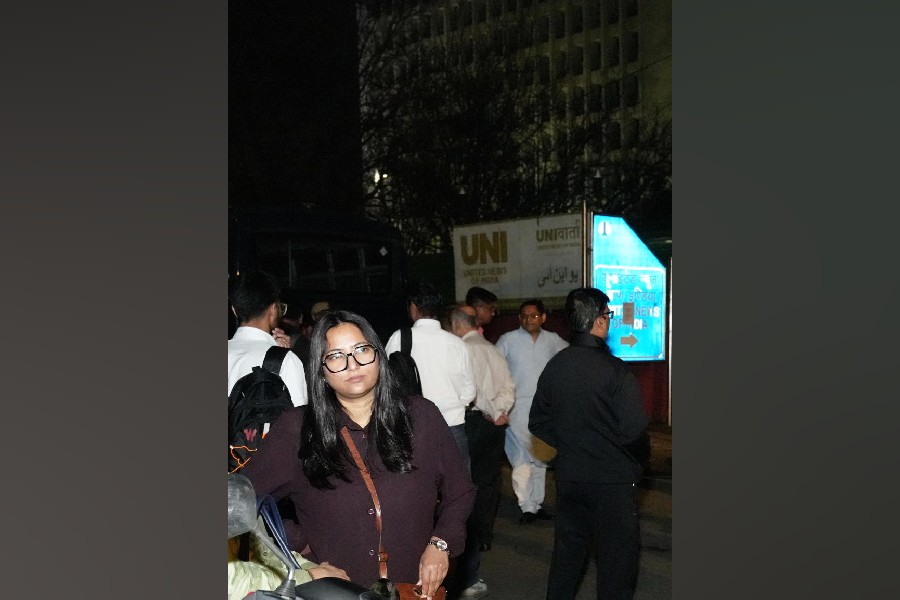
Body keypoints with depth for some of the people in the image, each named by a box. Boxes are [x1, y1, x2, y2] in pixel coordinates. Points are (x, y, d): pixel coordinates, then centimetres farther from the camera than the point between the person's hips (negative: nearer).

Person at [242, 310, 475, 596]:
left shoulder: (421, 415, -6)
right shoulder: (294, 429, -10)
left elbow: (460, 492, 2)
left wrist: (440, 544, -11)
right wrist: (300, 543, -8)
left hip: (416, 583, 1)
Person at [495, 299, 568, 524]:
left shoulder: (553, 340, 4)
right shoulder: (508, 340, -5)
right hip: (518, 407, -4)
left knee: (540, 457, 12)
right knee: (522, 458, -7)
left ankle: (537, 504, 22)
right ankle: (527, 506, 0)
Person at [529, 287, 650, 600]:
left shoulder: (555, 366, -1)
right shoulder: (614, 370, -19)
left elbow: (538, 423, 6)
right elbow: (634, 430, -22)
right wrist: (641, 457, -2)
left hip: (568, 477, 6)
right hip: (611, 480, -5)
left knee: (567, 551, 19)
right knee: (617, 557, 9)